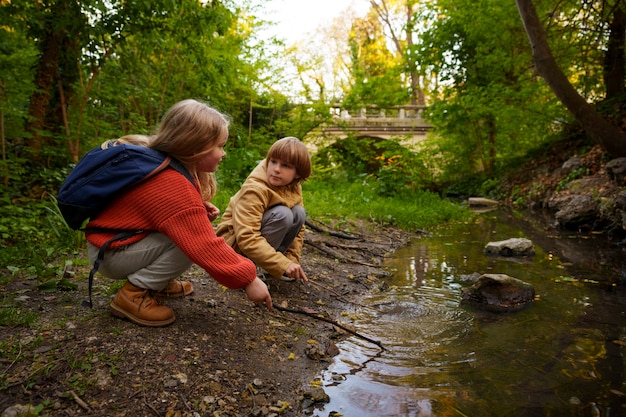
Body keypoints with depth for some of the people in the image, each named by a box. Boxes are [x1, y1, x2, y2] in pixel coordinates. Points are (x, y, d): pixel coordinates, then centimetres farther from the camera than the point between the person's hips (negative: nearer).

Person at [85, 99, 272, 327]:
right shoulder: (173, 187, -32)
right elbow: (205, 248, -32)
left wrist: (201, 210, -4)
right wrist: (248, 278, -24)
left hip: (119, 235, 9)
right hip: (111, 253, -9)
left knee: (193, 228, 0)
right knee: (193, 239, -25)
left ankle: (160, 281, 8)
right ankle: (134, 294, -13)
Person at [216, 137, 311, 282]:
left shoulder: (294, 189, -5)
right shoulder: (255, 189, -28)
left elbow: (298, 230, 2)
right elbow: (247, 239, -36)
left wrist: (292, 261, -10)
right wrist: (283, 265, -39)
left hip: (261, 240, 7)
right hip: (236, 244, -7)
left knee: (298, 213, -14)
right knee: (282, 214, -29)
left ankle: (266, 263, -4)